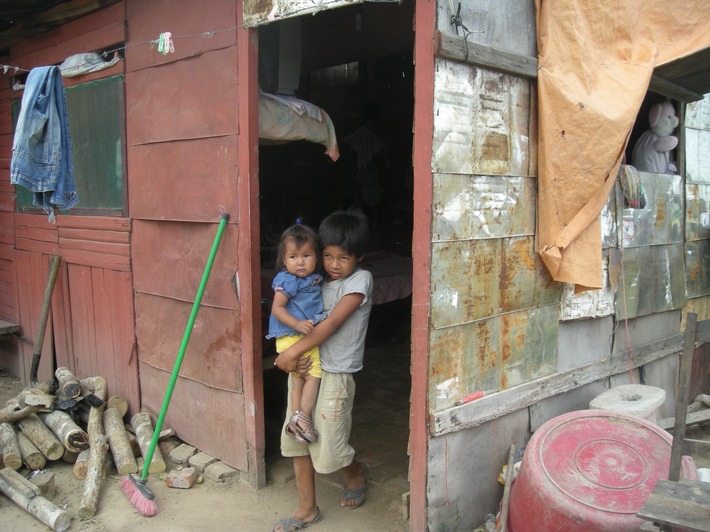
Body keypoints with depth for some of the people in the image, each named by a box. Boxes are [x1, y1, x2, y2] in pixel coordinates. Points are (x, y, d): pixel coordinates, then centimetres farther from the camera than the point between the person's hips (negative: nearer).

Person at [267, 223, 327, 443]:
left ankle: (296, 417, 22)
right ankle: (303, 417, 1)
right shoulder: (287, 280, -16)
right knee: (314, 374, -5)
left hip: (305, 337, 9)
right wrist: (298, 324, -30)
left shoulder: (314, 278, 9)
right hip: (292, 337, -9)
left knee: (298, 377, 14)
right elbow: (277, 308, -20)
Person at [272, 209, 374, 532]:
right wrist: (295, 356, -9)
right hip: (307, 367, 7)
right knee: (296, 437, 9)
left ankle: (358, 473, 34)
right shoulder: (320, 282, 10)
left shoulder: (360, 280, -11)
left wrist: (293, 352, -18)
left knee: (328, 452, 1)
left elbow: (331, 324, -18)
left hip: (335, 374, -7)